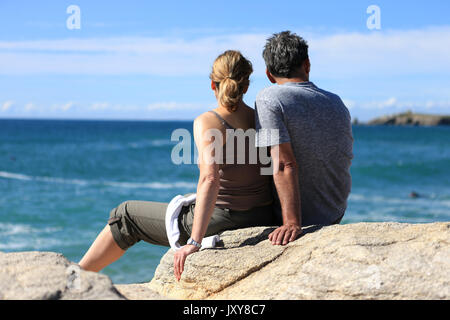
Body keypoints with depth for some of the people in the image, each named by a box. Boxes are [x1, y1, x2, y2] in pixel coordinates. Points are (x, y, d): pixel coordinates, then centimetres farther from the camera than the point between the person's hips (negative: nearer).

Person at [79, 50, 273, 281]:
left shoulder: (208, 122, -16)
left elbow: (209, 178, -30)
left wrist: (194, 242, -32)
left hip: (220, 223, -6)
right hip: (262, 221, 7)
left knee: (126, 215, 14)